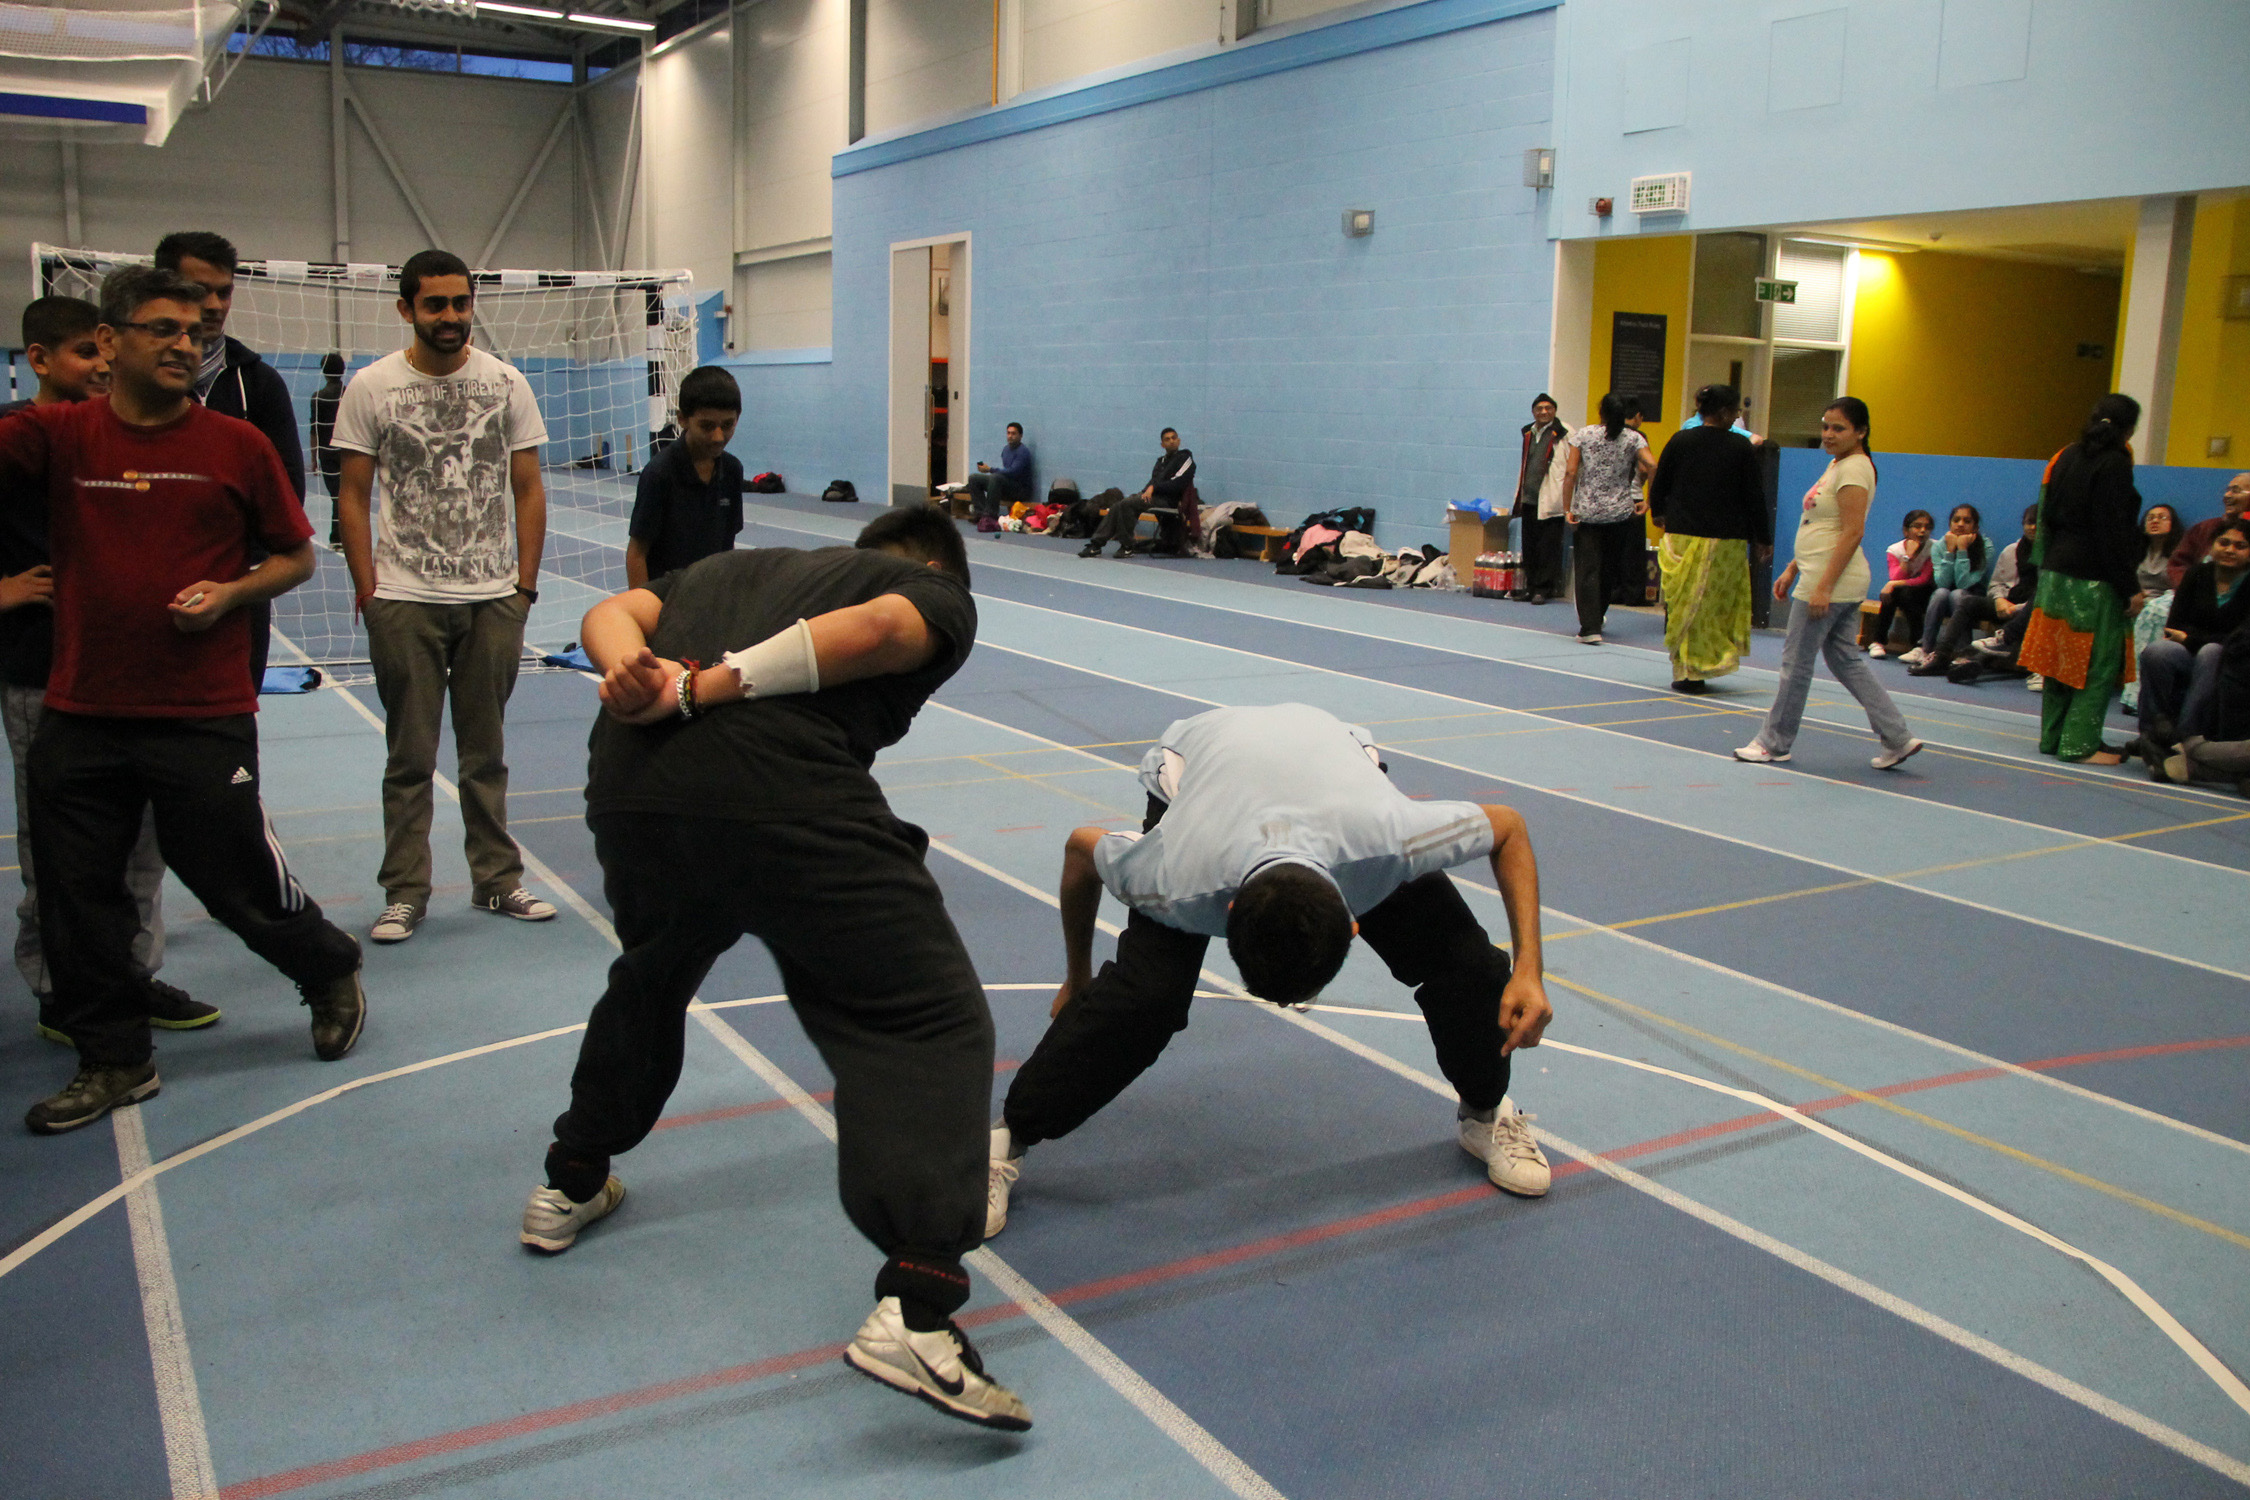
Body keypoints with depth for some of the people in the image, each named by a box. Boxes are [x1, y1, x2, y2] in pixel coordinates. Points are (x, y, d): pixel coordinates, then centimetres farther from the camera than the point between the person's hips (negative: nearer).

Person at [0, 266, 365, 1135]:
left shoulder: (236, 445, 0)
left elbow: (296, 556, 6)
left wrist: (230, 592, -9)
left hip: (205, 716, -2)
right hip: (80, 717, 3)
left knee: (241, 880, 4)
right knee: (76, 898, 9)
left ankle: (332, 975, 33)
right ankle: (114, 1061, 26)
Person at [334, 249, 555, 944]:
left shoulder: (505, 383, 4)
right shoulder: (371, 386, 0)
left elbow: (528, 489, 8)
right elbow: (353, 495, 3)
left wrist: (525, 583, 2)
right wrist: (367, 588, -4)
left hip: (494, 600, 2)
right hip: (404, 601, -1)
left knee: (486, 753, 10)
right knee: (410, 757, 3)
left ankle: (497, 880, 21)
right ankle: (405, 893, 14)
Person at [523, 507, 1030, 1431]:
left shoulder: (733, 567, 36)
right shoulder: (941, 594, 21)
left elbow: (610, 614, 19)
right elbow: (878, 628, -3)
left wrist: (649, 676, -1)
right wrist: (703, 690, -6)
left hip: (628, 780, 6)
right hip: (786, 794, -6)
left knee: (650, 976, 34)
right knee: (932, 1025, 2)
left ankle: (570, 1188, 52)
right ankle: (913, 1311, -13)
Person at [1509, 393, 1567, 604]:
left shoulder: (1564, 434, -4)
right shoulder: (1528, 433, 16)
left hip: (1550, 501, -6)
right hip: (1529, 499, 6)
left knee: (1548, 547, -3)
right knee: (1529, 546, 9)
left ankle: (1543, 589, 4)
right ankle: (1531, 587, 17)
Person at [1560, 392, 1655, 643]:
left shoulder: (1583, 434, -1)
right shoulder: (1634, 438, 0)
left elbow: (1570, 473, -7)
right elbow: (1652, 467, -14)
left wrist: (1567, 509, -4)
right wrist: (1649, 501, -3)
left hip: (1586, 512, -1)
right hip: (1620, 512, 1)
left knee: (1587, 570, -1)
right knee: (1609, 570, 17)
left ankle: (1590, 628, -10)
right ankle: (1596, 617, 29)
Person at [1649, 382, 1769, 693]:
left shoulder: (1680, 440, 0)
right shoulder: (1741, 446, -4)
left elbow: (1659, 484, 8)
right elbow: (1754, 496, -1)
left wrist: (1659, 513, 29)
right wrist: (1762, 539, 10)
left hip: (1682, 536, 1)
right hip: (1726, 539, -1)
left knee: (1684, 605, 5)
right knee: (1717, 604, 9)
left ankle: (1687, 673, 4)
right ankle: (1706, 666, 10)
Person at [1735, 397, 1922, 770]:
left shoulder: (1854, 468, -14)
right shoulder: (1837, 465, 16)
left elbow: (1853, 531, -21)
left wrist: (1823, 587, -23)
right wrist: (1792, 570, 19)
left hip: (1831, 582, -10)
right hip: (1832, 581, 10)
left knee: (1796, 662, 0)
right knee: (1846, 660, 12)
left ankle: (1774, 743, 12)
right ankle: (1897, 737, 12)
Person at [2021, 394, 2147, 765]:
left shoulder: (2066, 457, 10)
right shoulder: (2114, 463, -12)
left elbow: (2048, 517, 14)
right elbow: (2114, 533, -15)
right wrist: (2130, 588, -12)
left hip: (2056, 571, 8)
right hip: (2094, 580, -8)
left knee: (2060, 657, 13)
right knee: (2099, 664, -2)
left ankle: (2053, 736, 18)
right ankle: (2080, 744, -2)